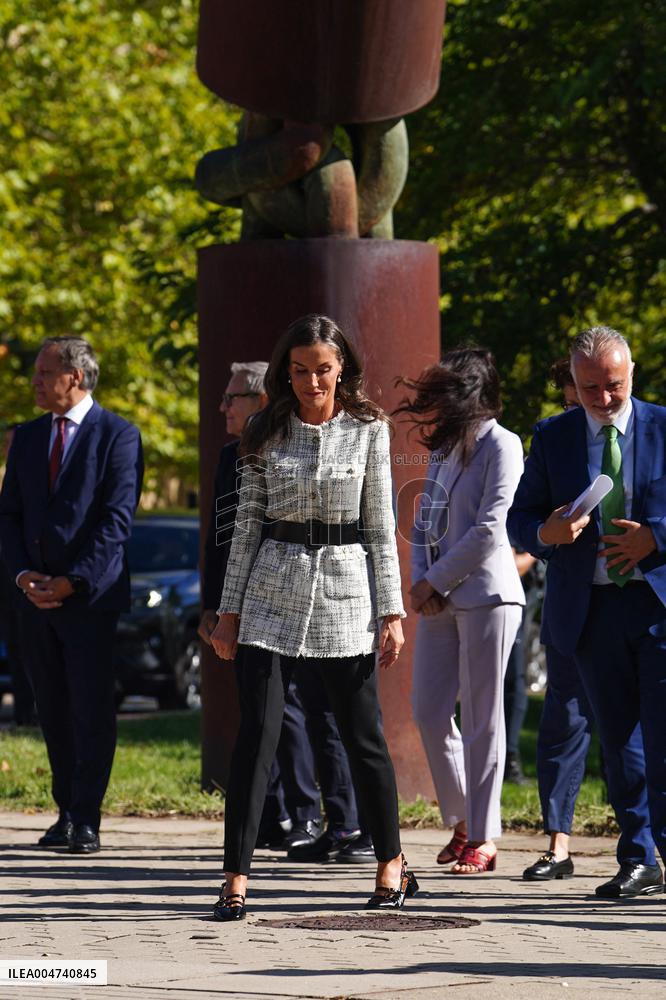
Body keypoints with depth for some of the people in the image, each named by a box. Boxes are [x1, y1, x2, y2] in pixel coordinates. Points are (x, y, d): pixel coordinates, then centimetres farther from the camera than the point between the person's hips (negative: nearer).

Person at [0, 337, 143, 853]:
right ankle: (67, 812, 15)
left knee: (92, 710, -5)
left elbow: (117, 519, -10)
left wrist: (73, 581, -15)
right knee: (54, 710, 8)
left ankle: (87, 821, -3)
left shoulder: (118, 436, -4)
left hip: (91, 594, -6)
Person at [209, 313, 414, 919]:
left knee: (363, 734, 5)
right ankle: (236, 878, -7)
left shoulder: (368, 429, 2)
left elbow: (381, 526, 3)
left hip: (344, 587, -1)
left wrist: (392, 613, -1)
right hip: (274, 589, 1)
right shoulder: (268, 432, 5)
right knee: (256, 735, -8)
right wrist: (230, 609, 3)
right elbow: (247, 523, 7)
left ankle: (392, 864, 23)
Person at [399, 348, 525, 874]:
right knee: (429, 711, 5)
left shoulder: (500, 445, -7)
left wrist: (436, 581, -10)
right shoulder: (443, 448, 16)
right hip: (439, 598, 7)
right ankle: (462, 820, 17)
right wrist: (420, 580, 1)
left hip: (486, 593, -7)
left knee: (481, 717, -4)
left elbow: (489, 529, -14)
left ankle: (483, 836, -1)